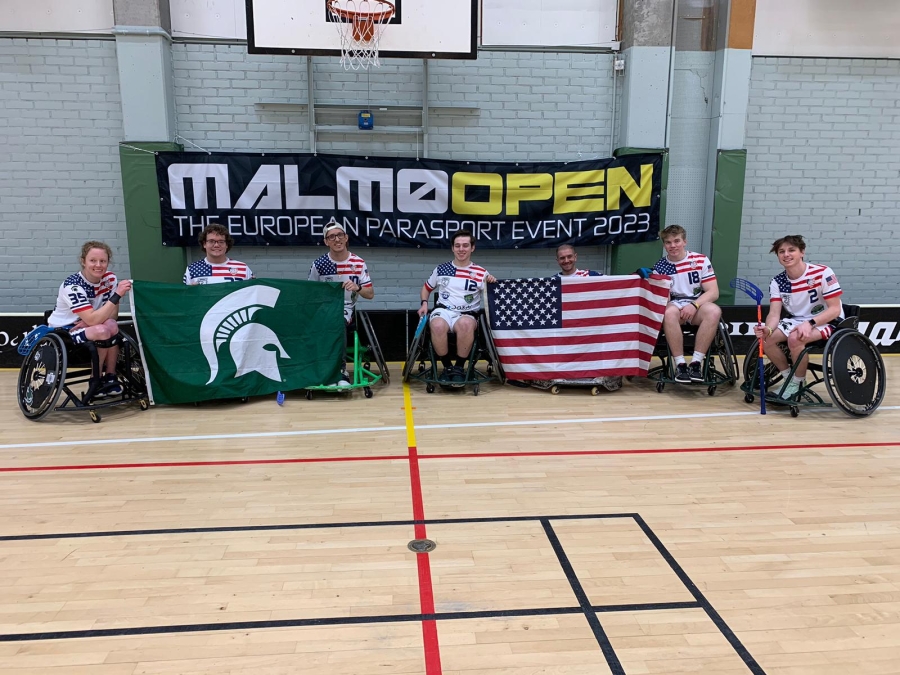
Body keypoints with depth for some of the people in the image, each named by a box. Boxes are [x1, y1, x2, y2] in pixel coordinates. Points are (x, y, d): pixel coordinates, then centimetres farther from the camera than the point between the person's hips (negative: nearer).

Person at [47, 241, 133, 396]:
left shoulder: (110, 278, -9)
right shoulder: (72, 285, -25)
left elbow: (112, 315, -6)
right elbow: (92, 319, -34)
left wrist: (90, 322, -24)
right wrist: (117, 295, -39)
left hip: (86, 328, 5)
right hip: (61, 332, -5)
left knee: (112, 326, -27)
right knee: (101, 331, -32)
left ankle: (110, 377, -12)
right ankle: (96, 382, -14)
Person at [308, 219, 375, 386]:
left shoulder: (358, 263, 0)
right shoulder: (319, 264, 0)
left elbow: (370, 294, 1)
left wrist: (357, 288, -19)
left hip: (347, 310, -1)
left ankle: (338, 371, -13)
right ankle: (340, 370, -13)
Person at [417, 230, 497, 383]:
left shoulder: (481, 272, 6)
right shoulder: (441, 269, 11)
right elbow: (426, 287, 25)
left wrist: (492, 284, -18)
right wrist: (424, 303, 7)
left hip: (467, 314, -1)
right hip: (443, 310, 1)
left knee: (465, 324, -39)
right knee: (438, 326, -36)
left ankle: (459, 367, -18)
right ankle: (447, 367, -13)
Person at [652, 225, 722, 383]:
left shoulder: (701, 260, 1)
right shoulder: (660, 266, 4)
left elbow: (713, 292, -4)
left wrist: (694, 305, -20)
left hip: (697, 305, 1)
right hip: (674, 305, 0)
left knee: (714, 311, -35)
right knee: (669, 312, -38)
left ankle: (696, 363, -28)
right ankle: (680, 364, -28)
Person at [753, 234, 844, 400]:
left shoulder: (823, 273, -18)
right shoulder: (777, 282, -4)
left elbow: (835, 309, -19)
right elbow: (774, 313, -11)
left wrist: (809, 323, -34)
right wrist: (768, 329, -35)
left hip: (826, 322, -6)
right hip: (797, 321, 6)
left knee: (795, 338, -34)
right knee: (765, 338, -18)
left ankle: (798, 383, -9)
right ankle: (789, 378, 5)